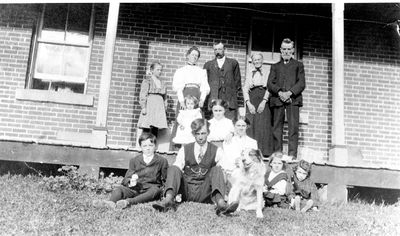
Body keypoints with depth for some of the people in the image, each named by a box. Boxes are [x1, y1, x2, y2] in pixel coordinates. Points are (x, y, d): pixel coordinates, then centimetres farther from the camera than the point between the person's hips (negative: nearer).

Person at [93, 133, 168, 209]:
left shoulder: (162, 161, 12)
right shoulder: (134, 160, 18)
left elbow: (166, 179, 15)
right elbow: (126, 179, 12)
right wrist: (130, 182, -12)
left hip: (150, 189, -2)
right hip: (135, 188, 2)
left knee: (155, 190, -36)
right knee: (118, 188, -24)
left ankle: (129, 202, -55)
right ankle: (111, 202, -58)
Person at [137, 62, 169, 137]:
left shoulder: (163, 84, 17)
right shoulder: (147, 81, 3)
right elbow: (143, 95, -3)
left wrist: (165, 108, 12)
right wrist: (143, 107, -12)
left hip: (160, 107, 4)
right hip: (149, 105, -4)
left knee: (155, 129, -1)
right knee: (146, 129, -10)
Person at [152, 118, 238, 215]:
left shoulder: (216, 151, 7)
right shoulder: (184, 150, 10)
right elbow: (177, 169, 2)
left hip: (204, 194, -1)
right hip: (186, 192, 1)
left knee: (217, 169, -22)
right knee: (173, 168, -17)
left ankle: (220, 203, -45)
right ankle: (168, 199, -40)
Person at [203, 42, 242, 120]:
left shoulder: (233, 63, 15)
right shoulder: (208, 64, 17)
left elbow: (237, 80, 14)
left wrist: (235, 92, 5)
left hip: (229, 100, -1)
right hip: (213, 99, 1)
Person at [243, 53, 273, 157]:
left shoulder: (268, 70, 7)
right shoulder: (249, 72, 19)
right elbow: (245, 88, 11)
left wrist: (264, 101, -13)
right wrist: (248, 103, -3)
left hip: (264, 98, -3)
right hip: (251, 99, 3)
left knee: (264, 124, -12)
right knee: (250, 125, -6)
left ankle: (264, 152, -9)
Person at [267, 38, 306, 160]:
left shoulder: (298, 65, 19)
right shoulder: (275, 66, 24)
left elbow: (302, 83, 5)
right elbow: (270, 84, 10)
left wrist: (289, 93, -12)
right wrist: (280, 92, -10)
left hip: (293, 99, -2)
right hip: (277, 99, 2)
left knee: (293, 127, -12)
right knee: (276, 128, -3)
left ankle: (292, 155, -15)